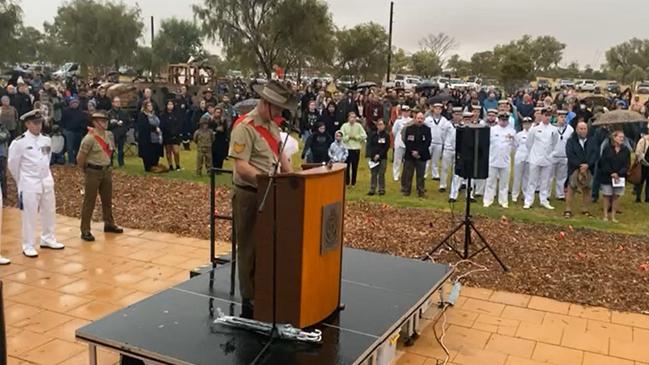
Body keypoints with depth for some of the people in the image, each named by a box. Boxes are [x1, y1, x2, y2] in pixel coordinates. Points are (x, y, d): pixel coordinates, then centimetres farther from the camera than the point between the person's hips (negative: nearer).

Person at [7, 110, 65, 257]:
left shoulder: (47, 140, 4)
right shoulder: (19, 142, -12)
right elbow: (13, 164, -4)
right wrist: (22, 181, 6)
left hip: (47, 181, 6)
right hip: (29, 183, -5)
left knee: (49, 212, 14)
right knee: (29, 215, 0)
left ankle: (48, 239, 30)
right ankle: (28, 246, 10)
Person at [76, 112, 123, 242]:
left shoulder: (109, 135, 2)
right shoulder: (89, 139, -19)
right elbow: (80, 158, -14)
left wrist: (106, 166, 14)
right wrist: (86, 170, -1)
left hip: (107, 171, 7)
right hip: (93, 172, -7)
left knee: (107, 200, 18)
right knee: (89, 202, 1)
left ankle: (109, 224, 33)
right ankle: (85, 231, 8)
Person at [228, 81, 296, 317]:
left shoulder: (272, 126, 10)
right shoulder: (244, 127, -17)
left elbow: (280, 155, 17)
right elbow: (241, 166, -23)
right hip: (250, 196, -8)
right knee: (250, 250, 2)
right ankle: (249, 303, 14)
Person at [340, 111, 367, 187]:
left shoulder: (359, 126, 0)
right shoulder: (344, 126, -1)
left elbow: (364, 136, -3)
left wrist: (355, 136, -11)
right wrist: (348, 137, -14)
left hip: (356, 148, 1)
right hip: (347, 148, 0)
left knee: (355, 166, 6)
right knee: (347, 166, 3)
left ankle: (353, 182, 18)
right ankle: (347, 182, 15)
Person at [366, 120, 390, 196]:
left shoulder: (386, 135, -2)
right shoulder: (373, 134, 5)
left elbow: (387, 147, -6)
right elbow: (369, 145, 3)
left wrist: (379, 155, -14)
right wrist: (369, 155, -9)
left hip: (382, 158, -2)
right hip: (373, 157, 2)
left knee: (381, 174, 2)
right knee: (373, 174, 6)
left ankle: (381, 190, 10)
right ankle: (372, 190, 12)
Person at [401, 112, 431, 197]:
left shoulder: (427, 129, 2)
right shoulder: (409, 128, 3)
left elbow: (428, 143, -4)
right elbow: (406, 141, -1)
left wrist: (418, 152, -13)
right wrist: (412, 152, -11)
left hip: (422, 156, 0)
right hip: (410, 155, 1)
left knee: (421, 175, 3)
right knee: (408, 174, 4)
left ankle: (421, 191, 10)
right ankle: (406, 190, 12)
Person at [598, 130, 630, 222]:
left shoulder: (626, 150, 1)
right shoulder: (607, 148, -5)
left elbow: (627, 164, -1)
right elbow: (603, 163, -8)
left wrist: (618, 173, -14)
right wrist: (611, 173, -14)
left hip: (620, 177, 2)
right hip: (607, 176, -2)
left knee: (616, 196, 5)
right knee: (607, 196, 4)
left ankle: (613, 216, 13)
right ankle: (605, 215, 13)